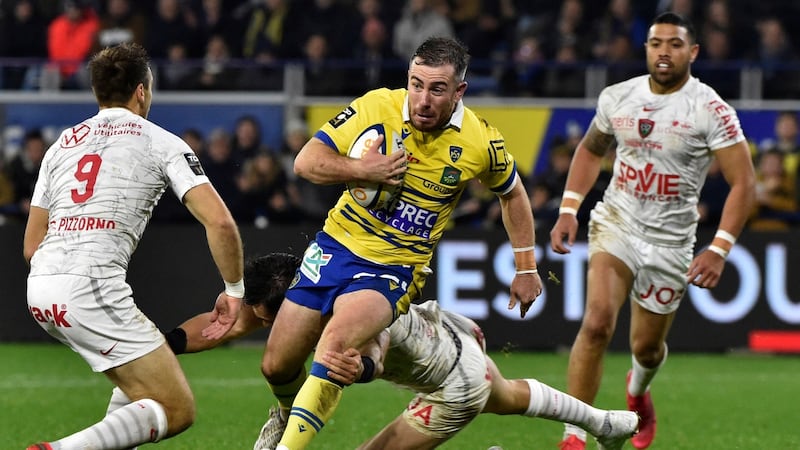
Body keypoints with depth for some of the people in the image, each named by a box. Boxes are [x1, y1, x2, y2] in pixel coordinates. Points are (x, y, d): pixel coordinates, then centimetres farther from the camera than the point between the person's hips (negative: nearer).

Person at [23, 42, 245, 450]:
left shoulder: (63, 143, 22)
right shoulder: (162, 143, 6)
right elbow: (220, 222, -4)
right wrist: (234, 291, 9)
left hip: (39, 286, 7)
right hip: (93, 288, -7)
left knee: (142, 382, 28)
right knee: (177, 410, -4)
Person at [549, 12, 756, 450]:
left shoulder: (711, 111, -13)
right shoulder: (617, 98, -1)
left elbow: (742, 182, -13)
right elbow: (590, 150, 18)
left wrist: (719, 249, -22)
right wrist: (568, 210, 6)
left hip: (671, 240, -1)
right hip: (616, 222, 1)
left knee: (647, 346, 13)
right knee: (597, 322, -22)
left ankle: (638, 389, 52)